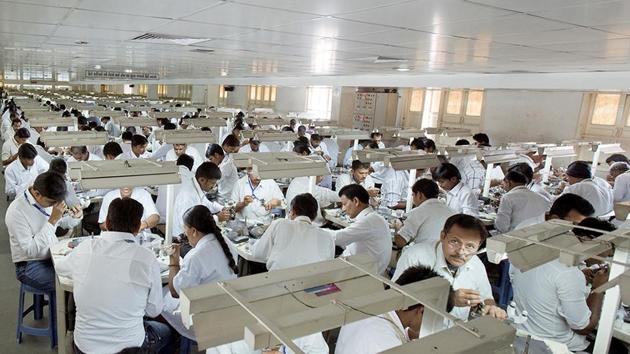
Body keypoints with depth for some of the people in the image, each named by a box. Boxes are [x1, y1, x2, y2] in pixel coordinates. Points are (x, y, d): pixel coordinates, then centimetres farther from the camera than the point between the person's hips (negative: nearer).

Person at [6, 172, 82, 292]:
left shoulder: (49, 199, -3)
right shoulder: (16, 212, -21)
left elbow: (62, 223, 16)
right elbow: (31, 251, -25)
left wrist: (75, 217, -8)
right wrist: (52, 220, -28)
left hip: (54, 255, 6)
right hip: (31, 266, -6)